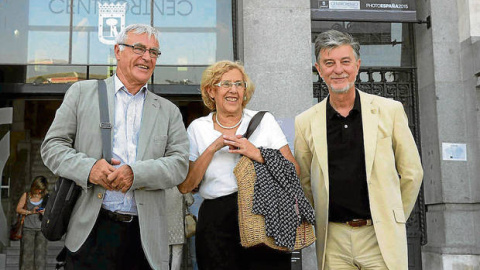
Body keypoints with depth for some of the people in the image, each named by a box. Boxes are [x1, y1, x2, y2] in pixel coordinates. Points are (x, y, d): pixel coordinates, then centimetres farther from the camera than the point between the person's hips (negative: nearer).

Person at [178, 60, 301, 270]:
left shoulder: (264, 121, 7)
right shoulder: (198, 128, 8)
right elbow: (185, 186, -1)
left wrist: (258, 155, -15)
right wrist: (213, 148, -9)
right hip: (216, 223, 1)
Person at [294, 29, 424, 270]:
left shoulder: (390, 110, 1)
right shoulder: (304, 123, 2)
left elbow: (412, 173, 7)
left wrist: (391, 220, 9)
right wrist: (323, 220, 7)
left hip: (381, 239, 0)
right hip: (332, 243, 1)